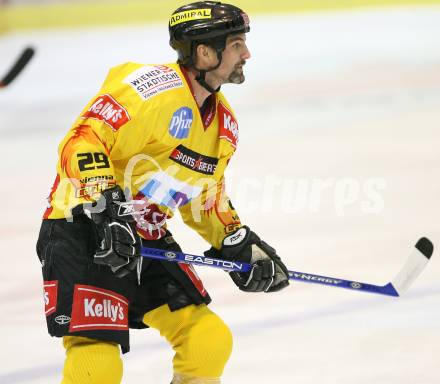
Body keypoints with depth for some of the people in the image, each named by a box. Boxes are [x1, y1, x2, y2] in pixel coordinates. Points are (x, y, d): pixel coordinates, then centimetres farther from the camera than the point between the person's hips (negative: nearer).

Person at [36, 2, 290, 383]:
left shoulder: (224, 122, 11)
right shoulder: (153, 87, -19)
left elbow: (205, 197, 22)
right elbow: (82, 141, -25)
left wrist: (240, 245, 10)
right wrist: (106, 211, -34)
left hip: (148, 241, 9)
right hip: (83, 229, -9)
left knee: (210, 341, 4)